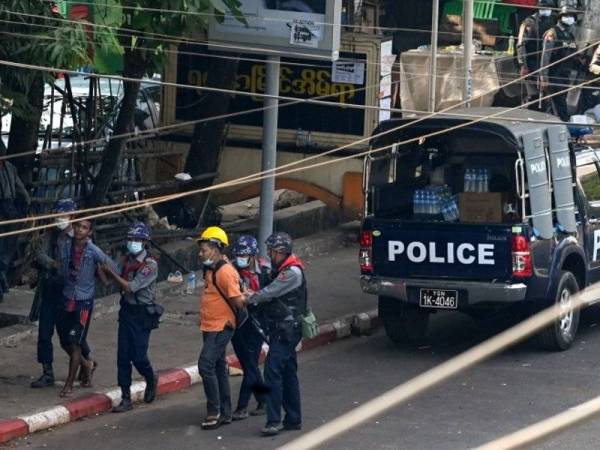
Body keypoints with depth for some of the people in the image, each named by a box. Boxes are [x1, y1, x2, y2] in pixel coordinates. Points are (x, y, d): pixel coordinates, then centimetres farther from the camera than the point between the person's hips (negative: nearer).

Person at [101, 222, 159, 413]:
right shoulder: (128, 259, 8)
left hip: (142, 313, -6)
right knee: (123, 356, 1)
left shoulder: (150, 265, -15)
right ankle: (126, 399, 5)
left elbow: (131, 287, -20)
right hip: (126, 310, 6)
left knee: (138, 356, -5)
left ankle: (151, 380, 28)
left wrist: (112, 273, -13)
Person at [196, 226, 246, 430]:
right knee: (218, 367, 14)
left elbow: (238, 302, -20)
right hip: (210, 327, 10)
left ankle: (214, 411, -9)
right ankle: (225, 413, 21)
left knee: (206, 365, -15)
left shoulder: (225, 272, -19)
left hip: (221, 327, -10)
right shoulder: (211, 269, 10)